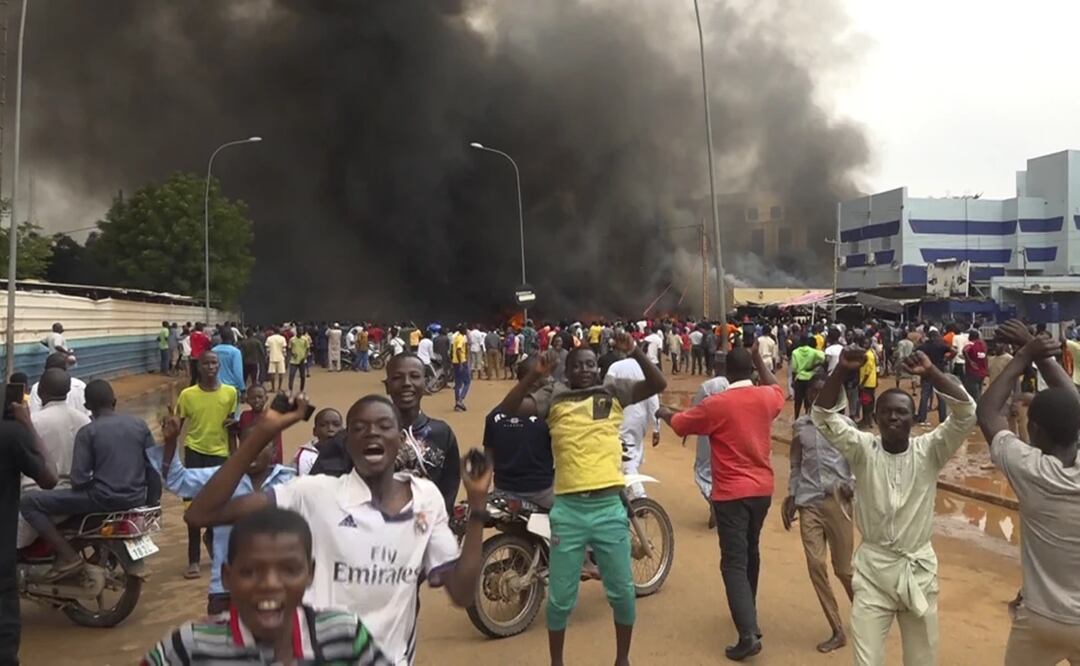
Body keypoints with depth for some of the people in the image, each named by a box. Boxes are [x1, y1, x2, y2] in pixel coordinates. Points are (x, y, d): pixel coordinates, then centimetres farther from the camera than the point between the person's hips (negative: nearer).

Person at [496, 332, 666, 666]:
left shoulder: (614, 392, 6)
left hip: (610, 507, 1)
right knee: (561, 597, 10)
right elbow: (508, 408, -6)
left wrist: (635, 353, -16)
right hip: (568, 509, -1)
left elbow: (658, 384, -3)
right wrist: (536, 374, -17)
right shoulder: (553, 397, 4)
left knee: (622, 591, 13)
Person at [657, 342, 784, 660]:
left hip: (731, 493, -5)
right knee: (750, 552, 23)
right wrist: (759, 359, 29)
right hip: (762, 489, 6)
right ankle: (748, 613, 39)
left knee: (734, 562, -3)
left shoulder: (716, 404, -15)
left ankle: (749, 634, -12)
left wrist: (665, 413, 21)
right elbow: (778, 389, 25)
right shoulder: (766, 398, -2)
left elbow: (680, 424, 0)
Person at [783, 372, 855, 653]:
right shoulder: (799, 426, 7)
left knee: (843, 567, 4)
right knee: (816, 565, -2)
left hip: (837, 500, -3)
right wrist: (791, 497, 8)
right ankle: (837, 631, 11)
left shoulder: (844, 424, -2)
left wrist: (852, 484, -16)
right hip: (809, 502, 3)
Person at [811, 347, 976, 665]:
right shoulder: (863, 449, -6)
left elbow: (966, 413, -17)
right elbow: (823, 416, -17)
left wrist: (931, 373, -27)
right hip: (873, 570, -1)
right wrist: (842, 370, -28)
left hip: (918, 570, 1)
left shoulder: (929, 451, -5)